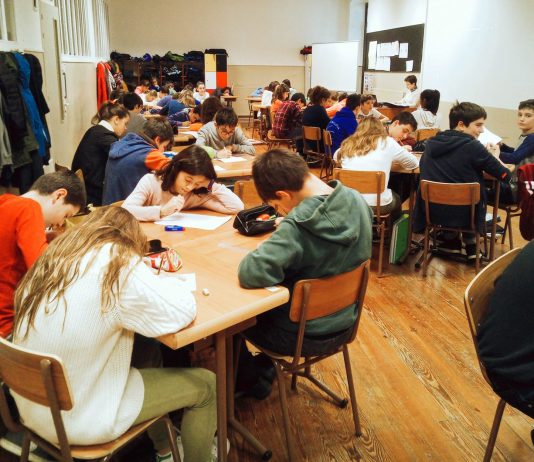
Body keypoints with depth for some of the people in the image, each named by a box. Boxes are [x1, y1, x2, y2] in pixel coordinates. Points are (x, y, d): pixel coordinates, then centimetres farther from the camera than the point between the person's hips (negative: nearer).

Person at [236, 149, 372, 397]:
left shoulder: (297, 227, -34)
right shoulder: (357, 201, -11)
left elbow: (250, 274, -39)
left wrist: (264, 249, -19)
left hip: (304, 336, -7)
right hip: (344, 322, 7)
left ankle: (250, 382, 36)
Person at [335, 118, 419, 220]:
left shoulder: (348, 144, 6)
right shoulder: (387, 142, 0)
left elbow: (336, 157, 29)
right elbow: (414, 163, 12)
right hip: (377, 204, -3)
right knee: (396, 199, 34)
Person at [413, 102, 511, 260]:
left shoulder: (431, 143, -1)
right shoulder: (472, 146, -15)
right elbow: (505, 175, -9)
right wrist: (494, 156, 12)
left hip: (432, 211, 4)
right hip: (462, 213, -4)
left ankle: (451, 238, 39)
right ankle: (470, 244, 34)